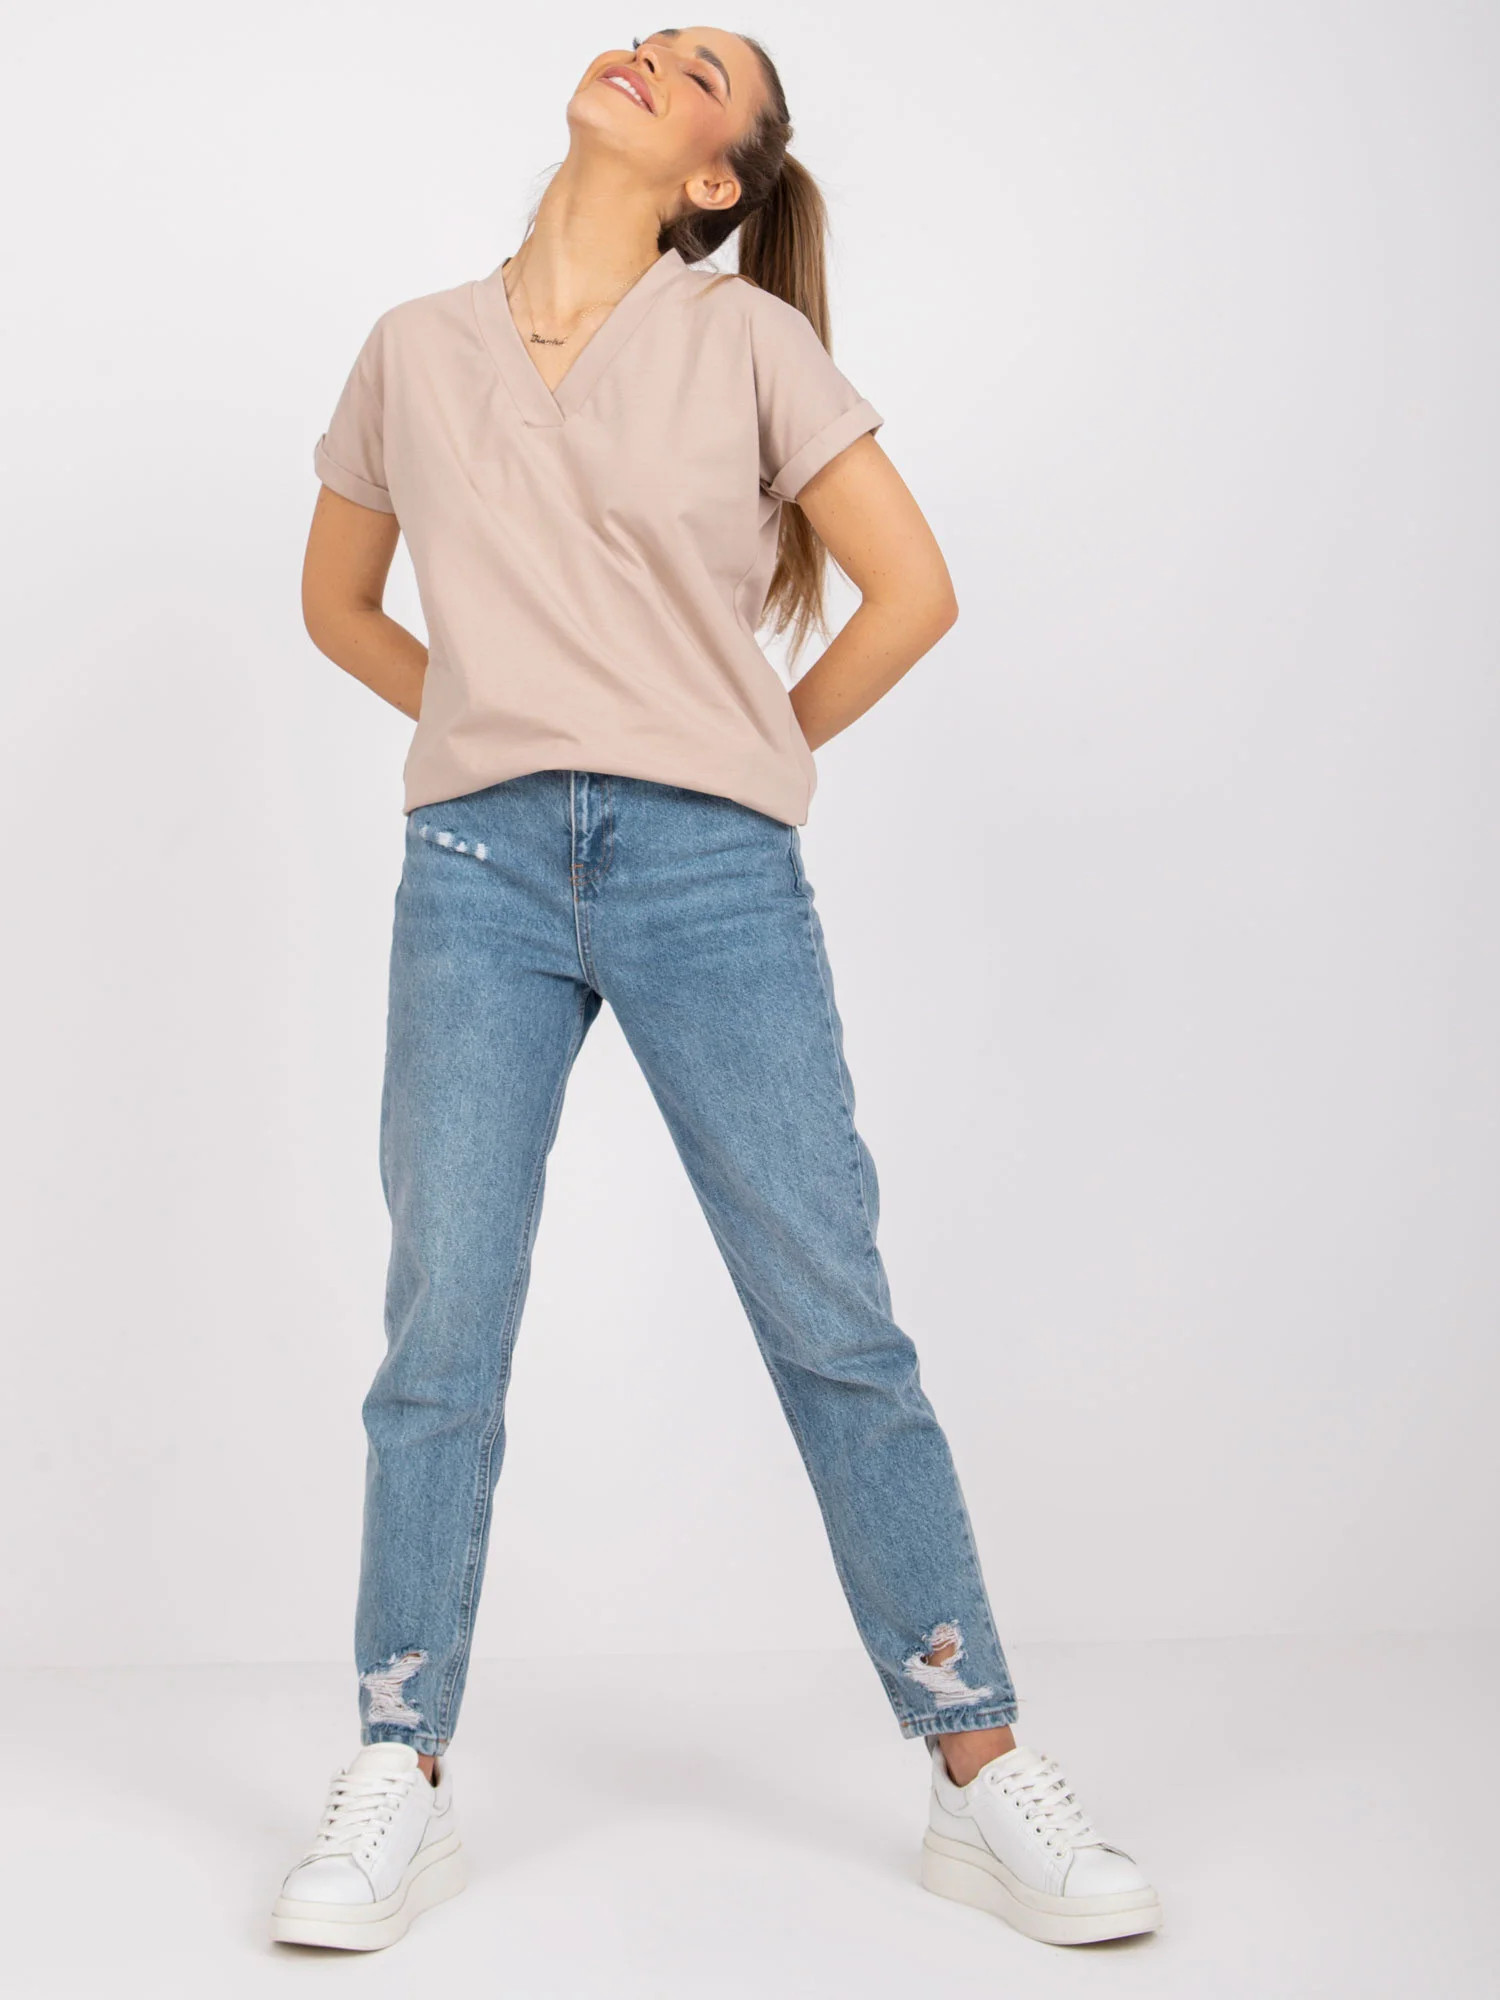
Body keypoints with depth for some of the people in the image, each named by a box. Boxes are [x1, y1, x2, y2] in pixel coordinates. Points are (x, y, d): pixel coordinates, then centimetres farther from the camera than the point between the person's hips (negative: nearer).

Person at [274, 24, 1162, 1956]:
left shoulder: (747, 337, 5)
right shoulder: (415, 350, 13)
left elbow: (910, 589, 5)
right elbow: (338, 600, 24)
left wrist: (760, 755, 8)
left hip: (710, 873, -2)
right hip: (477, 870, 2)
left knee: (835, 1325, -1)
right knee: (440, 1333, 2)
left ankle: (983, 1778, 8)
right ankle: (399, 1786, 15)